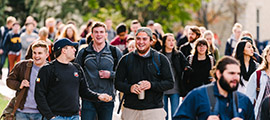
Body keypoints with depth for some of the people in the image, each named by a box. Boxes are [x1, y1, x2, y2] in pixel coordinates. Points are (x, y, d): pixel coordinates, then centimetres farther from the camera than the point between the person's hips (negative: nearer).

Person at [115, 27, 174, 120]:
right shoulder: (126, 59, 11)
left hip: (154, 110, -2)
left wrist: (151, 85, -13)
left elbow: (170, 83, 3)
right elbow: (118, 83, 10)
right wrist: (129, 88, -11)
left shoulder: (161, 59, 7)